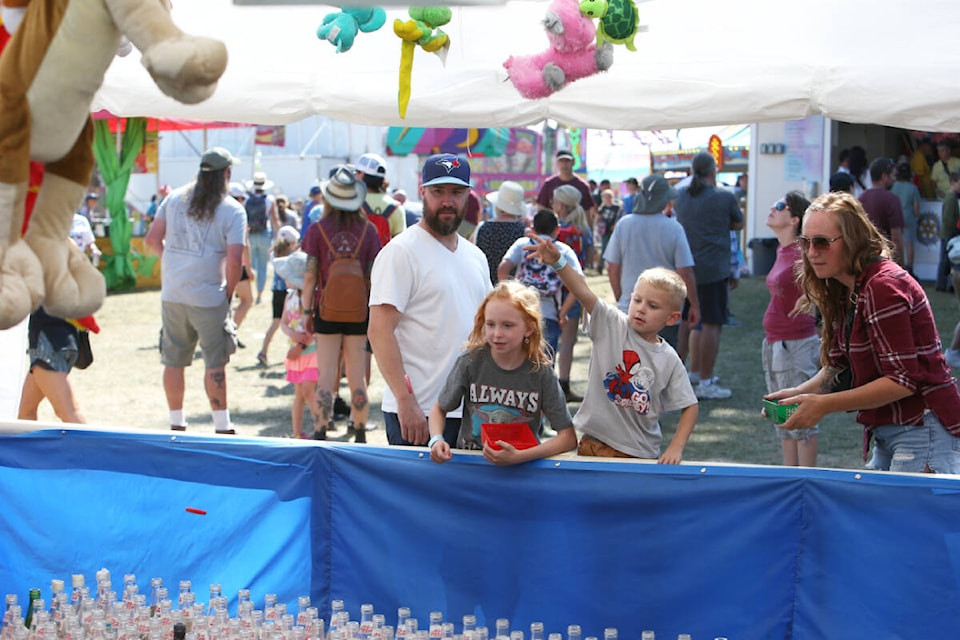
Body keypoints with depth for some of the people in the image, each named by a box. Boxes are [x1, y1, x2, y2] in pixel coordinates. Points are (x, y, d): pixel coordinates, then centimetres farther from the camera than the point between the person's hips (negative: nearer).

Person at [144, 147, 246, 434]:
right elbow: (234, 259, -14)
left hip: (172, 294, 4)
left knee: (173, 361, 11)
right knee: (215, 363, 3)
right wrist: (229, 292, -1)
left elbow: (152, 239, 7)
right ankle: (221, 426, 6)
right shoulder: (232, 210, -7)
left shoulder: (174, 198, 6)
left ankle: (176, 423, 20)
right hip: (209, 297, -4)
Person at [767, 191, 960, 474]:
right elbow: (839, 366, 16)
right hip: (886, 434, 9)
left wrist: (823, 405, -20)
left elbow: (903, 380, -21)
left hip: (924, 432, -9)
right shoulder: (845, 291, 11)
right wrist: (800, 392, -3)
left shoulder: (883, 287, -18)